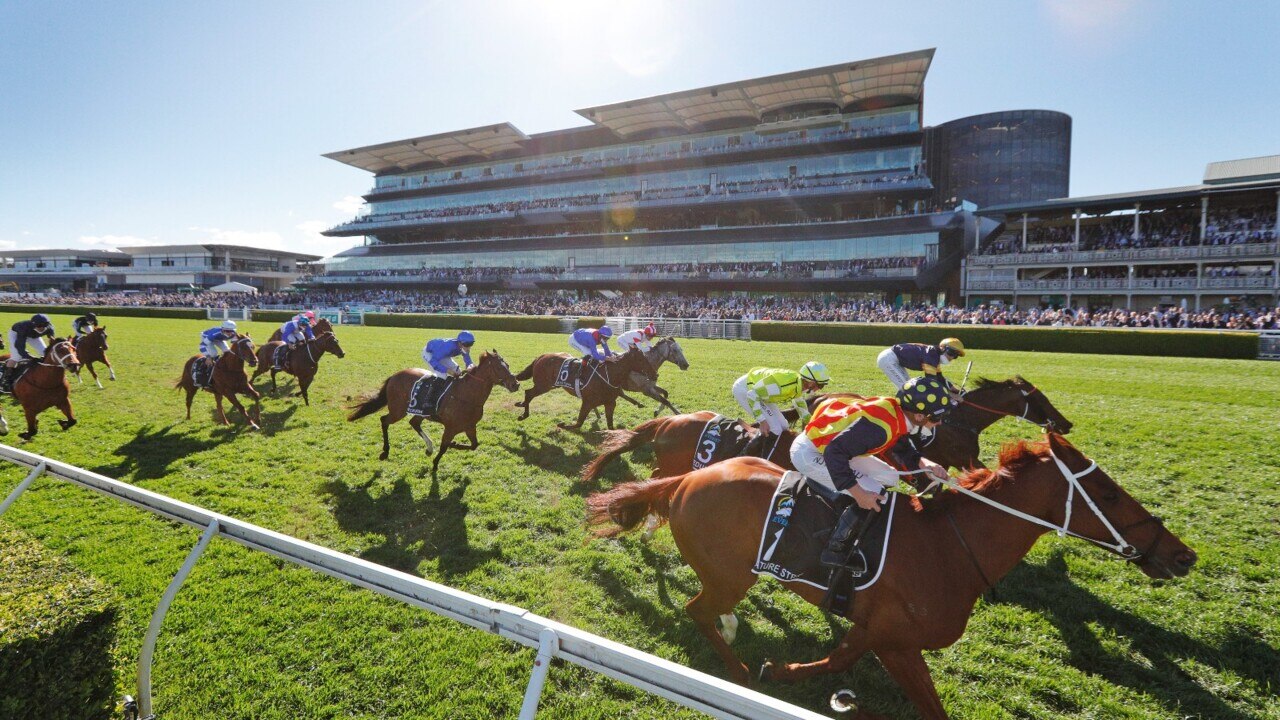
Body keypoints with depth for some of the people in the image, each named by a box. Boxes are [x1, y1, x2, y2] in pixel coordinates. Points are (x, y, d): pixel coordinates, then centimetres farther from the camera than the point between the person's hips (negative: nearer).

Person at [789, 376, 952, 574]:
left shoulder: (897, 414, -4)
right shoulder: (879, 425, -32)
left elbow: (902, 449, 12)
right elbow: (835, 452, -34)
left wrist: (924, 463, -6)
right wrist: (859, 493, -30)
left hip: (833, 447, 10)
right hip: (809, 454, -10)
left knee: (889, 478, 13)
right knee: (875, 494, -15)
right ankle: (835, 552, -6)